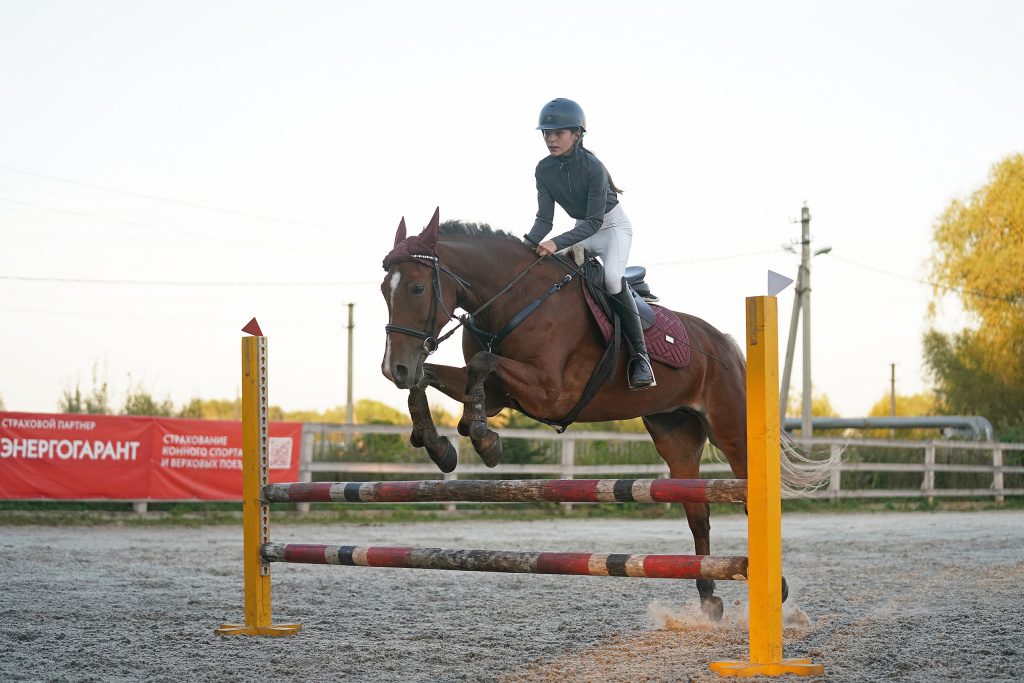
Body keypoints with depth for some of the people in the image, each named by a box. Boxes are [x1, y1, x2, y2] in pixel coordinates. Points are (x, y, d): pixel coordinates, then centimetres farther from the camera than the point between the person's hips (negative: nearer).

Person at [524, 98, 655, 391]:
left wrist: (557, 243, -41)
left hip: (613, 226, -7)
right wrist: (528, 245, -29)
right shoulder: (544, 169, -10)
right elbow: (544, 217, -9)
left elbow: (594, 221, -30)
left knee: (612, 278, -32)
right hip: (582, 229, 7)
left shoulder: (593, 167, -28)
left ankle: (640, 356, -28)